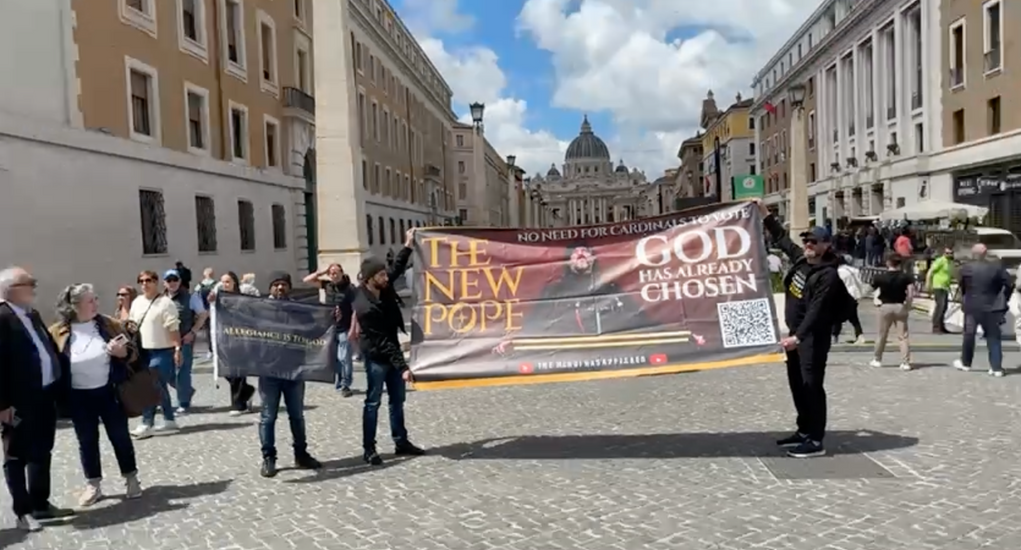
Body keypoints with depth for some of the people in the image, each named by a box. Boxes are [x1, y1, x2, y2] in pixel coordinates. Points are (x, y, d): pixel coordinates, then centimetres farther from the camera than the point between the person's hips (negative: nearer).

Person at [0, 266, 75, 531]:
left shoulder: (32, 314, 13)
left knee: (41, 454, 18)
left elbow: (49, 348, 16)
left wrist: (60, 384, 10)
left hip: (45, 395, 9)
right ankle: (23, 511, 17)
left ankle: (41, 504, 30)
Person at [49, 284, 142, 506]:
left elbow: (133, 353, 1)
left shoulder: (110, 325, -3)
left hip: (109, 391, 0)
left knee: (120, 436, 8)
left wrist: (122, 352, -20)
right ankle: (93, 485, 24)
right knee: (87, 441, 11)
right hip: (78, 397, 0)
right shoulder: (58, 333, -5)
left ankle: (131, 479, 22)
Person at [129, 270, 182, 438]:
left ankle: (147, 424, -5)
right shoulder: (137, 302, 10)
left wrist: (178, 349, -20)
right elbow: (132, 323, 23)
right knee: (160, 386, 14)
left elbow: (173, 328, -16)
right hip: (145, 350, 8)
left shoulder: (165, 303, -12)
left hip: (162, 352, -7)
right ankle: (169, 420, 24)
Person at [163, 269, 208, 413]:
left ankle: (183, 403, 11)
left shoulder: (190, 297, -3)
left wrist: (193, 332, -8)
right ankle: (187, 391, 31)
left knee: (182, 373, -2)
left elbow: (203, 315, -1)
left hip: (184, 340, -4)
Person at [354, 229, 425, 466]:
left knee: (397, 399, 13)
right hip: (376, 357, -8)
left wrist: (408, 245, 5)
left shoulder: (382, 288, -5)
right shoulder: (365, 308, -28)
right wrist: (402, 366, -27)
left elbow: (397, 269, 15)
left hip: (391, 352, 8)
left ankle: (401, 442, 23)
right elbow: (381, 342, -27)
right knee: (373, 402, 0)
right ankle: (369, 449, 10)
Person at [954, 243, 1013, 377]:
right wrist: (1004, 300, 5)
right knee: (993, 337, 6)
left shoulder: (966, 268, -8)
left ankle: (965, 363, 26)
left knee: (969, 335, 13)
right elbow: (1010, 284, -6)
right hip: (991, 307, 1)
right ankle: (996, 368, 3)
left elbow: (962, 286, 2)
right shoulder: (997, 267, -6)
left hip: (972, 307, 0)